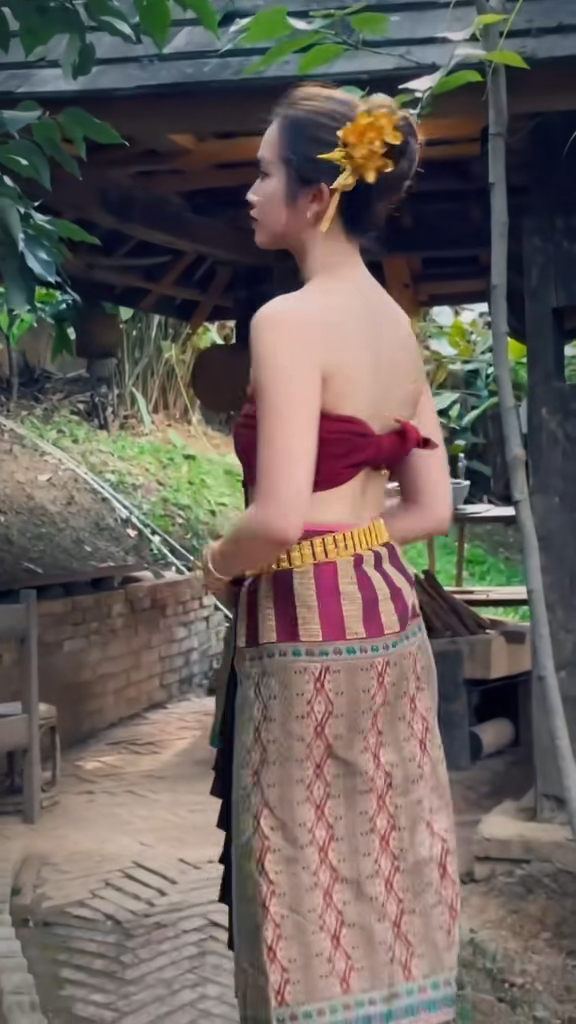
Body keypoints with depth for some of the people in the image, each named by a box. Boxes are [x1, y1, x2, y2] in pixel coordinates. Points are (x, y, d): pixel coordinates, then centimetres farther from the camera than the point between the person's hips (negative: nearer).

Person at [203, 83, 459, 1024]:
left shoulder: (289, 320, -17)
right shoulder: (396, 324, 8)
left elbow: (278, 518, -25)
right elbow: (431, 508, 11)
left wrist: (221, 560, -6)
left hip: (309, 631, -8)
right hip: (388, 612, 8)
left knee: (317, 893, 6)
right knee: (389, 873, 18)